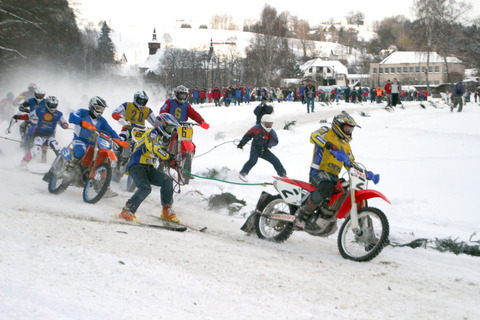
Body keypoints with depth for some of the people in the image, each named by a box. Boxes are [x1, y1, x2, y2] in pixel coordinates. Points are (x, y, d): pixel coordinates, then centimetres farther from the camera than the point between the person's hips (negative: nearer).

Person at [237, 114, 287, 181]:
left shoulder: (271, 132, -3)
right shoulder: (256, 128, -9)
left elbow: (275, 141, -11)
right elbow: (247, 136, 1)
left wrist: (270, 144, -33)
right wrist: (241, 144, 4)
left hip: (264, 150, 4)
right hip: (255, 149, -4)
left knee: (275, 160, -1)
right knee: (253, 160, -30)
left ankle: (283, 174, 15)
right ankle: (243, 173, -20)